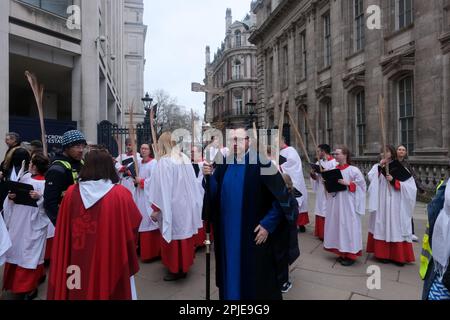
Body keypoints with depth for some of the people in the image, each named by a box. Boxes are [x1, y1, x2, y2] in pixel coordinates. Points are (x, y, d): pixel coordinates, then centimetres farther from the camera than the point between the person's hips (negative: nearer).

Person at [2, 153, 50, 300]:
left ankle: (30, 287, 19)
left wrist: (40, 197, -35)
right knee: (16, 250, 16)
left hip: (34, 224, -6)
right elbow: (14, 199, 12)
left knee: (30, 253, 3)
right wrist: (10, 196, -9)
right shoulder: (25, 177, 5)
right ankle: (16, 283, 37)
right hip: (18, 221, 7)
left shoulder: (46, 183, -14)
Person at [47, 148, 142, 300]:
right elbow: (135, 222, -2)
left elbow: (62, 231, 6)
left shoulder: (71, 193, -6)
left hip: (76, 262, 3)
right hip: (111, 264, -3)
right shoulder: (120, 194, -16)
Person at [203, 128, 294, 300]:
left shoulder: (260, 162, -12)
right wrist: (209, 176, -16)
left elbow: (281, 196, -12)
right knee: (231, 271, 17)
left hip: (254, 232, -4)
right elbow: (214, 196, 2)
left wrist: (268, 224, -14)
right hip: (227, 231, 5)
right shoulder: (223, 164, 4)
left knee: (256, 275, 11)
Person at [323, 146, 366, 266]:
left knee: (347, 226, -2)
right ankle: (342, 252, 24)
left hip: (348, 203, -7)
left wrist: (348, 183, -19)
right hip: (335, 202, 7)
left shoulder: (353, 170, -10)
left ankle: (350, 255, 11)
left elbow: (361, 184, -10)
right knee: (337, 225, 11)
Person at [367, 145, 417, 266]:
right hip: (381, 204, 2)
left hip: (396, 205, -2)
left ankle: (398, 256, 12)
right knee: (382, 227, 7)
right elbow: (370, 178, -12)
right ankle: (383, 254, 17)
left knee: (396, 228, 2)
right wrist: (380, 166, -18)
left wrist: (394, 181, -17)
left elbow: (410, 187, -7)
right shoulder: (377, 167, 6)